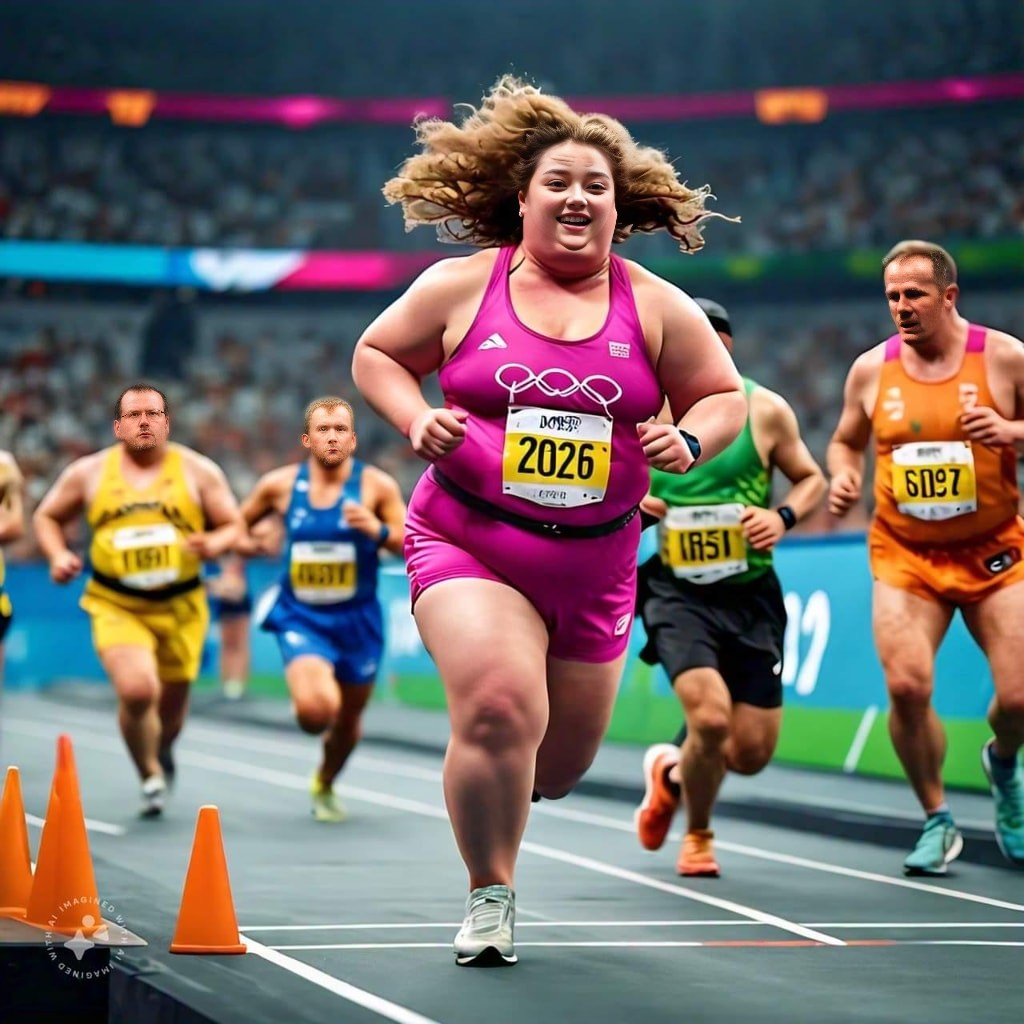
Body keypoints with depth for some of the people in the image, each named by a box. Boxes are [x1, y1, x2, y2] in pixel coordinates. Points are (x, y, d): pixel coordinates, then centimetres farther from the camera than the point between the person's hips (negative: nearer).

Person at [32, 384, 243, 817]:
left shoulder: (198, 471, -1)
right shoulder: (89, 473, 0)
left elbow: (233, 526, 3)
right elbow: (47, 517, 13)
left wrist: (213, 544, -19)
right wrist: (57, 555, -6)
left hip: (181, 607, 2)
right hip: (116, 606, -2)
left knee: (171, 707, 14)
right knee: (137, 691, -24)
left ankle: (162, 753, 52)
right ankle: (151, 778, 2)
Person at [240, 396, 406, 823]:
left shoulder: (377, 485, -8)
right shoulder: (279, 485, -4)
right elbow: (237, 525, 14)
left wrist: (378, 531, -27)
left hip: (357, 620, 1)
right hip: (301, 617, -1)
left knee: (348, 719, 16)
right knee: (315, 709, -26)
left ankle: (324, 786, 46)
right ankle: (305, 704, 13)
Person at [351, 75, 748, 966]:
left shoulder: (655, 307, 1)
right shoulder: (462, 286, -2)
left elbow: (725, 395, 9)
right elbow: (375, 353, 9)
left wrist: (689, 440, -12)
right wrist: (416, 421, -9)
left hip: (594, 564, 3)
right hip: (469, 542, -3)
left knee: (560, 764, 13)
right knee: (499, 707, -26)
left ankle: (481, 787, 51)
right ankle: (489, 896, -5)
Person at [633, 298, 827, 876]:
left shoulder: (765, 411, -3)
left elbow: (812, 480, 9)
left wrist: (782, 518, -11)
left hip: (751, 596, 2)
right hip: (678, 592, -2)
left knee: (751, 754, 1)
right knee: (710, 716, -23)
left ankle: (671, 774, 37)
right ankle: (698, 837, 7)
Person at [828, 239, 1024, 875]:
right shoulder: (871, 369, 1)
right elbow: (846, 441, 16)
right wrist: (844, 477, -5)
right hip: (905, 555, 1)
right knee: (907, 685, -17)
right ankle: (938, 822, 3)